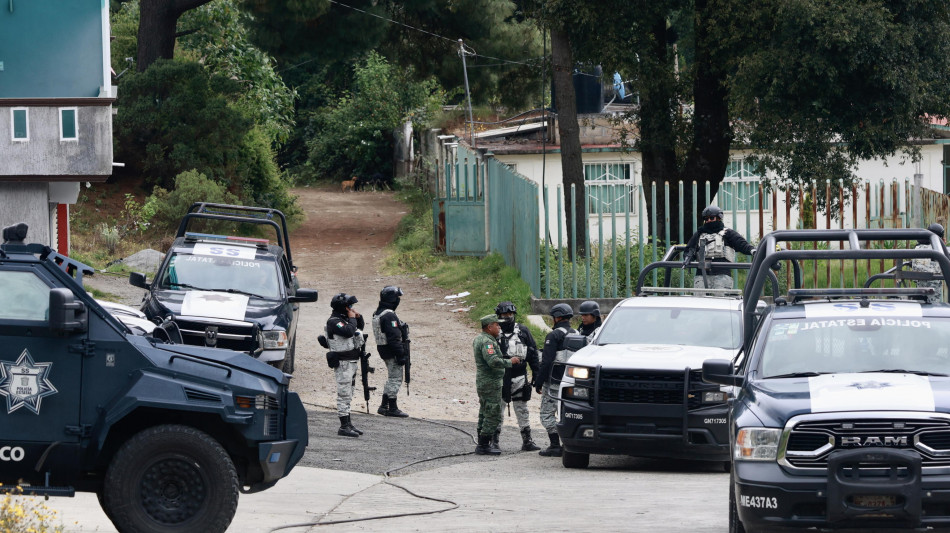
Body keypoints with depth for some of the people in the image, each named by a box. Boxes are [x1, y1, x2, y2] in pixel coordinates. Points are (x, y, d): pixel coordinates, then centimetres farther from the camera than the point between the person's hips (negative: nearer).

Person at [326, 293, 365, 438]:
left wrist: (359, 317, 8)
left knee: (348, 395, 15)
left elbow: (360, 327, 27)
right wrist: (352, 318, -15)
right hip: (343, 362, -10)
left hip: (352, 362, 10)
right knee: (344, 395, -9)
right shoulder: (334, 321, -15)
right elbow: (348, 332, -30)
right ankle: (344, 427, -9)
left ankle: (348, 424, 22)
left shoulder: (345, 318, 13)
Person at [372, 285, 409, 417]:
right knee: (395, 379, -3)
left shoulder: (378, 313, 12)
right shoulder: (389, 316, -21)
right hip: (392, 352, -10)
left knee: (392, 378, 18)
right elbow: (394, 338, -24)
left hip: (384, 351, 10)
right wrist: (401, 355, -21)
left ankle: (384, 406, 20)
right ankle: (392, 408, 0)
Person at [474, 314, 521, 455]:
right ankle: (483, 446, -7)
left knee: (484, 414, 16)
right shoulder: (487, 342, -19)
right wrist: (510, 362, -18)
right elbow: (493, 361, -30)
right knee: (493, 416, -7)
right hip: (491, 383, -11)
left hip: (482, 382, 11)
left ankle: (482, 444, 21)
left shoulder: (479, 338, 13)